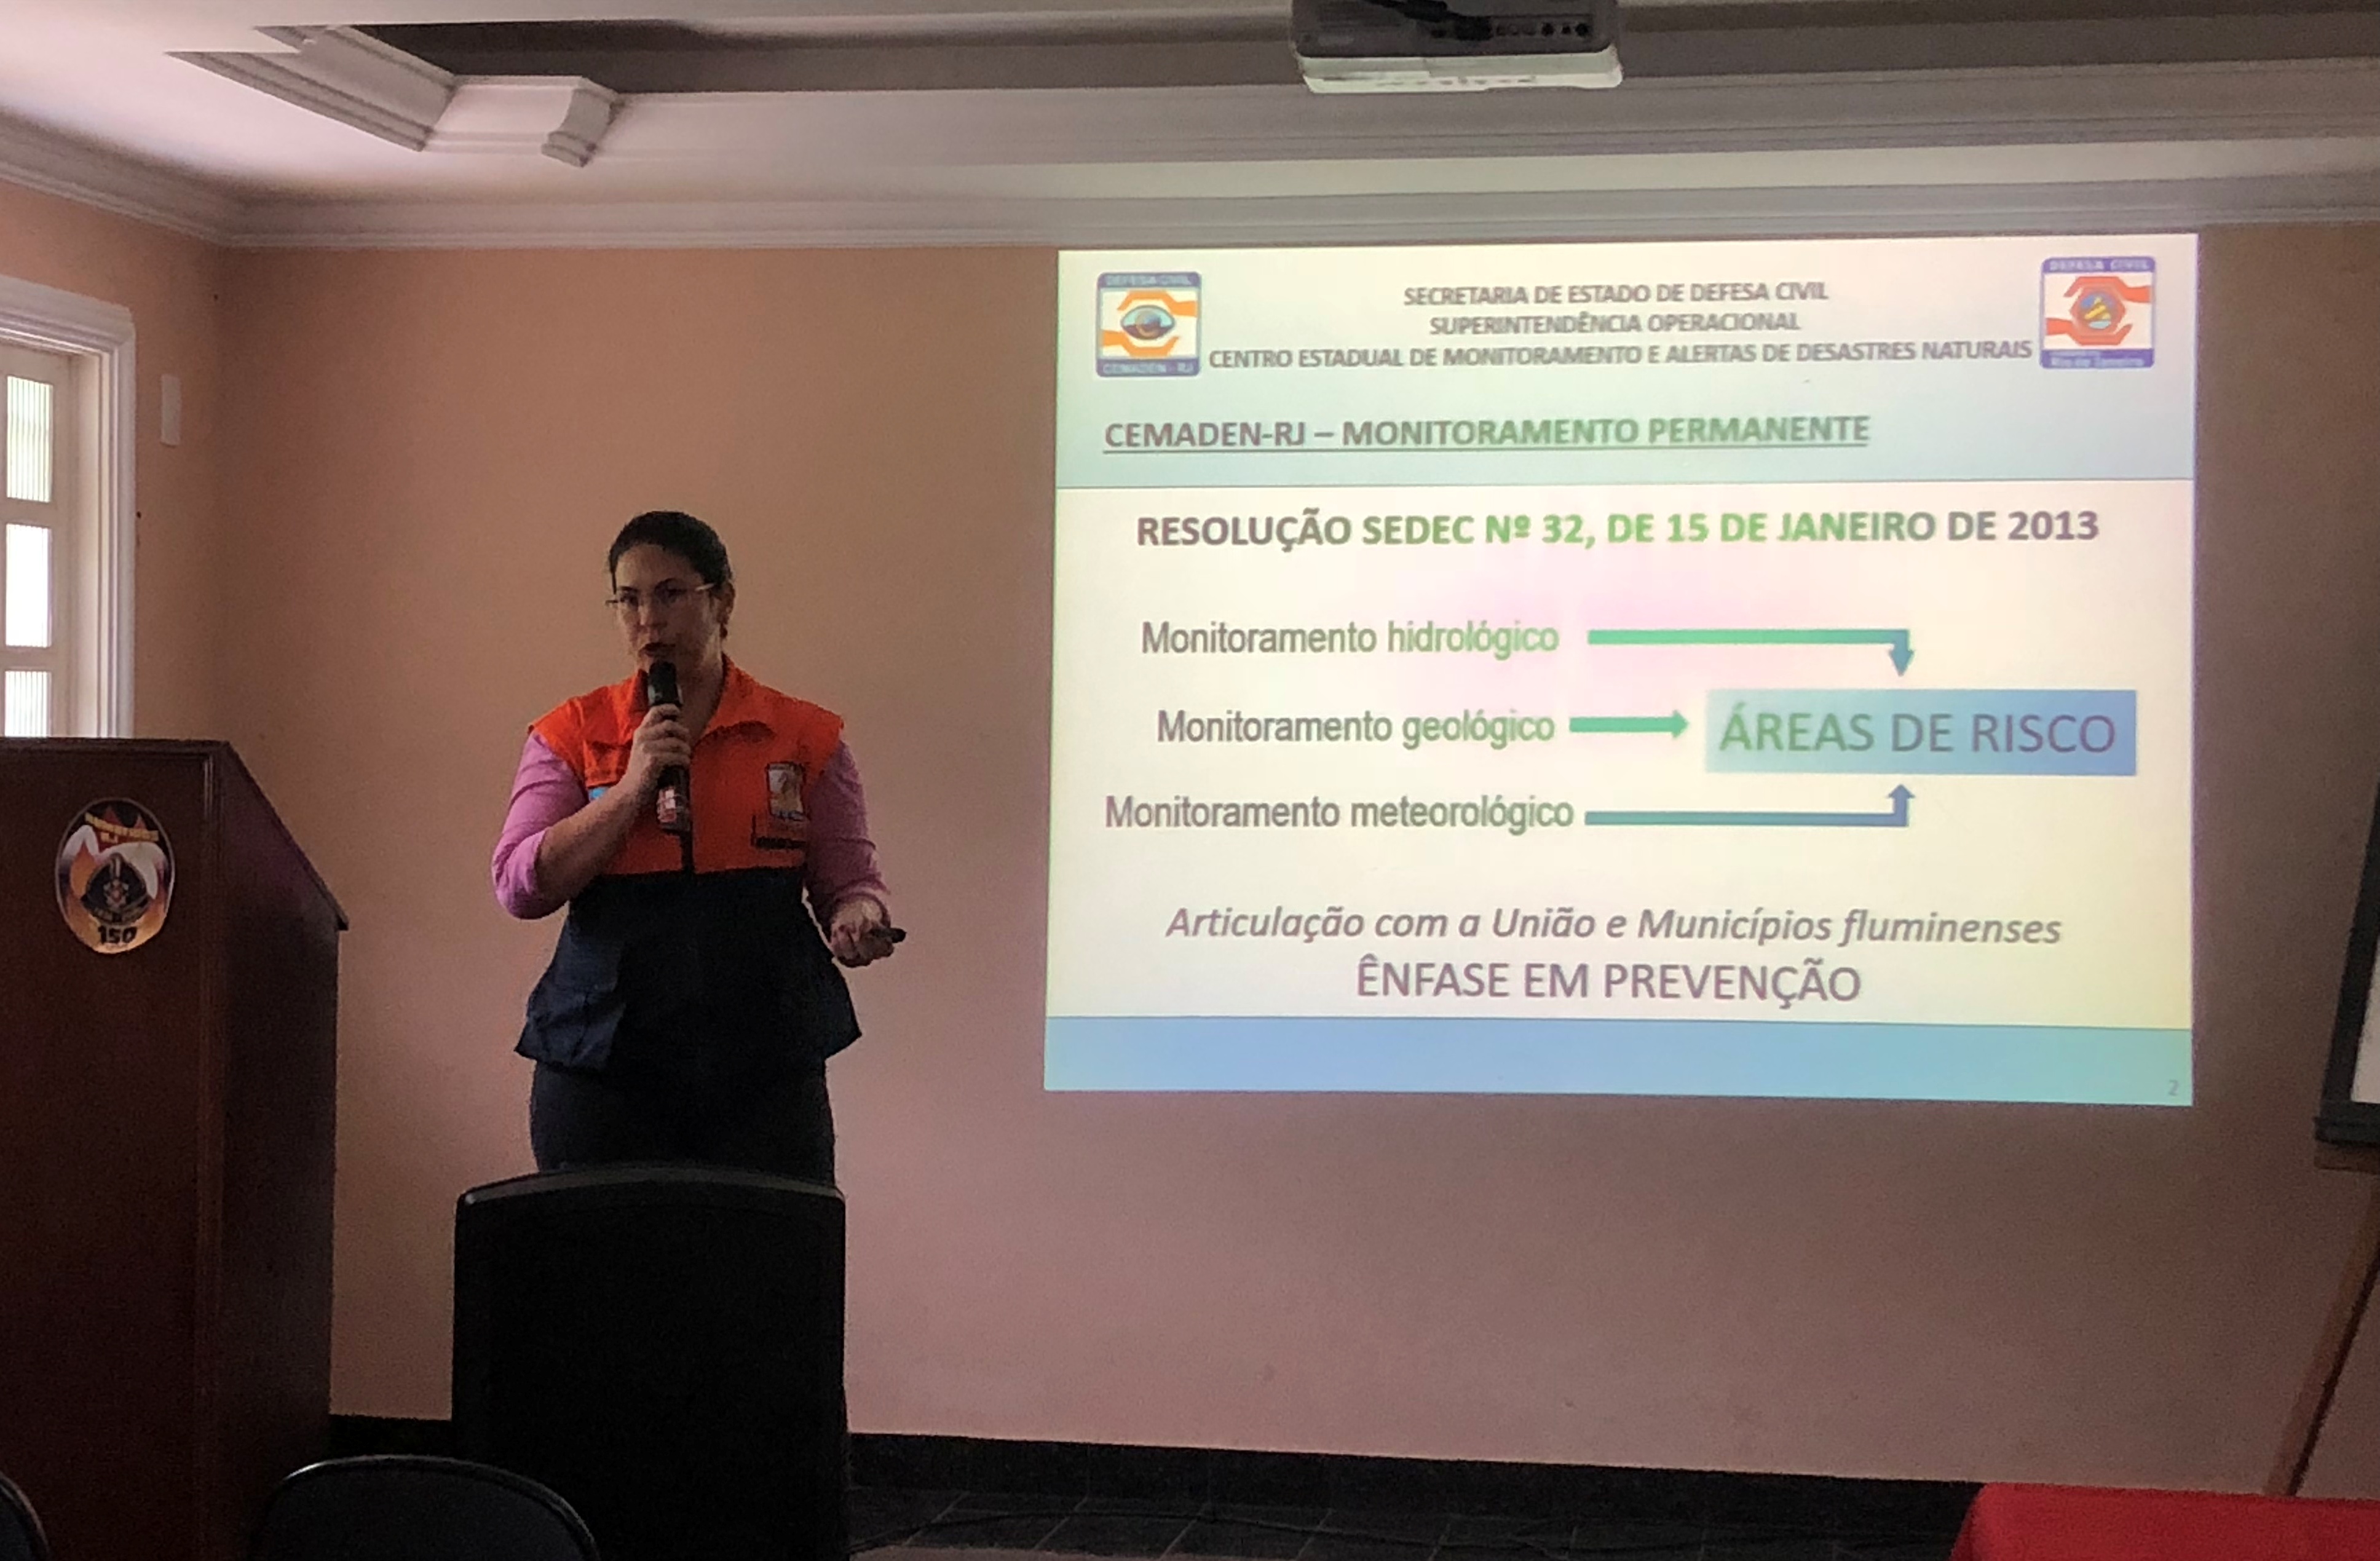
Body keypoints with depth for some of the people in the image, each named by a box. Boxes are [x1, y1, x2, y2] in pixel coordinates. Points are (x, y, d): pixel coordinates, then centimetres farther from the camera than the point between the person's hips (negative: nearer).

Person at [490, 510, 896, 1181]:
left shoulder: (805, 736, 8)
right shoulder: (571, 735, 9)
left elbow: (849, 881, 11)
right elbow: (519, 886, -1)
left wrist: (859, 921, -12)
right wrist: (632, 788, -9)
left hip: (766, 1068, 0)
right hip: (603, 1063, 0)